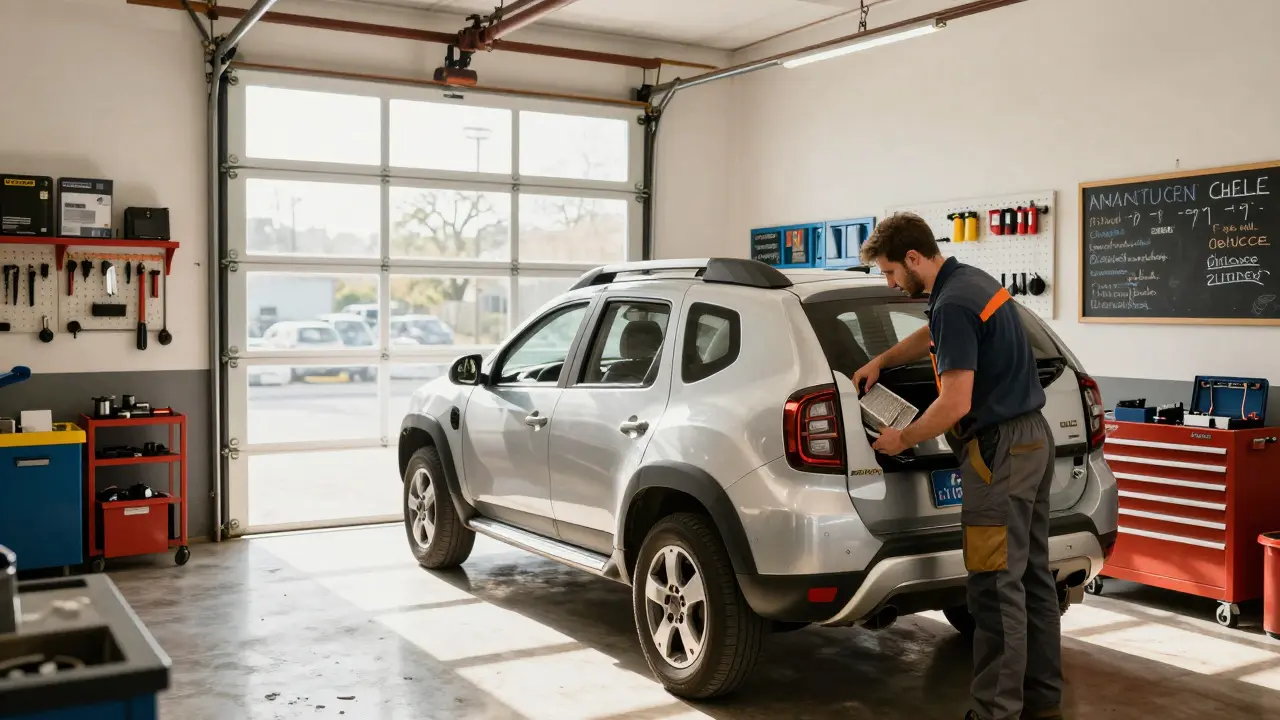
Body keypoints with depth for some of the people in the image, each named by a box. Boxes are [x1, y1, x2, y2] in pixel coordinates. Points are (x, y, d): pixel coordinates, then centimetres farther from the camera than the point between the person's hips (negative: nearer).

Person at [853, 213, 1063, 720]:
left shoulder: (954, 302, -19)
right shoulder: (972, 281, 13)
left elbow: (956, 404, -22)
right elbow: (934, 337, 34)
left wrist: (902, 439, -8)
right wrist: (880, 362, 29)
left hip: (1000, 449, -10)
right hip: (1032, 438, 10)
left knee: (996, 588, -6)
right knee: (1032, 576, 14)